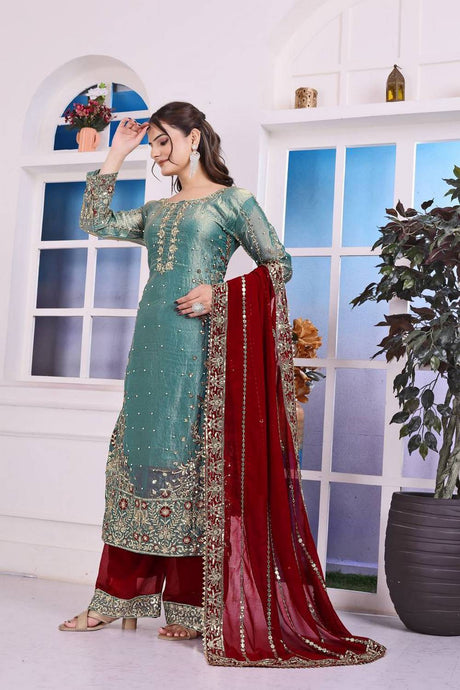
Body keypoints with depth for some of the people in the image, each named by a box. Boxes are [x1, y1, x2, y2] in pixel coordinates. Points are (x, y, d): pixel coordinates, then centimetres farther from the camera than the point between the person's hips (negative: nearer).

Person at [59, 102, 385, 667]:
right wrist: (115, 155, 19)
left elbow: (281, 265, 0)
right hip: (152, 343, 6)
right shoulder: (155, 211, 22)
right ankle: (119, 598, 14)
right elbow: (95, 222, 18)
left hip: (200, 343, -6)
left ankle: (193, 607, 5)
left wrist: (219, 292, -13)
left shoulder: (233, 201, 3)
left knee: (190, 463, -5)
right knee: (136, 457, 5)